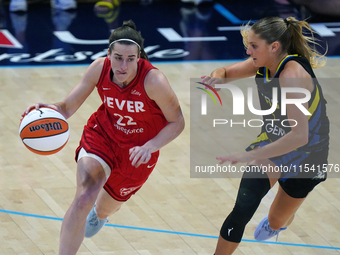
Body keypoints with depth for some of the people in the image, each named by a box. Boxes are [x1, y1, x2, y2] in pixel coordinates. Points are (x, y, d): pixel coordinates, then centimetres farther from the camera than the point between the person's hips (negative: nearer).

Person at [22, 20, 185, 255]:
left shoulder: (153, 81, -32)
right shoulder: (100, 68, -22)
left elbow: (177, 122, -19)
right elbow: (69, 107, -17)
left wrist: (149, 147, -34)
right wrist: (50, 110, -41)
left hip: (137, 151, -1)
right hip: (102, 135, 1)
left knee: (104, 209, 22)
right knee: (83, 198, -26)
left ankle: (99, 213, 64)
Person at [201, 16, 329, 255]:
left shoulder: (292, 75, -35)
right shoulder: (265, 63, -13)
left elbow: (299, 136, -43)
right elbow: (226, 72, 5)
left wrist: (251, 156, -45)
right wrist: (217, 76, -21)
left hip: (306, 153, -5)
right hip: (273, 141, 5)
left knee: (277, 222, 17)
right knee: (242, 209, -17)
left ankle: (280, 219, 54)